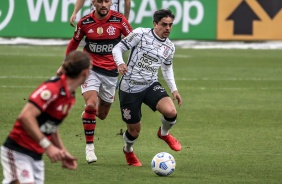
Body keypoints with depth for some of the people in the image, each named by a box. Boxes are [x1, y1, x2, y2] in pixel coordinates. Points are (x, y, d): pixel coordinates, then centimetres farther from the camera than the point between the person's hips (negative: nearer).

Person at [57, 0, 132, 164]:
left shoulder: (119, 20, -7)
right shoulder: (85, 23, -4)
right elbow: (74, 43, 12)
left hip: (111, 72, 1)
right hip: (90, 69, -1)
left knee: (102, 114, 9)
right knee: (90, 105, -23)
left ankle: (90, 111, 47)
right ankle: (89, 146, -10)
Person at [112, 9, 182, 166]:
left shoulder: (170, 47, 6)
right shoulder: (141, 34, -11)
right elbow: (118, 48, -8)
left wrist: (174, 89, 14)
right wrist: (120, 63, -29)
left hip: (151, 86, 4)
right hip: (130, 88, -4)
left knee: (171, 112, -24)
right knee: (134, 130, 4)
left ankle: (164, 133, 12)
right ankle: (128, 150, 41)